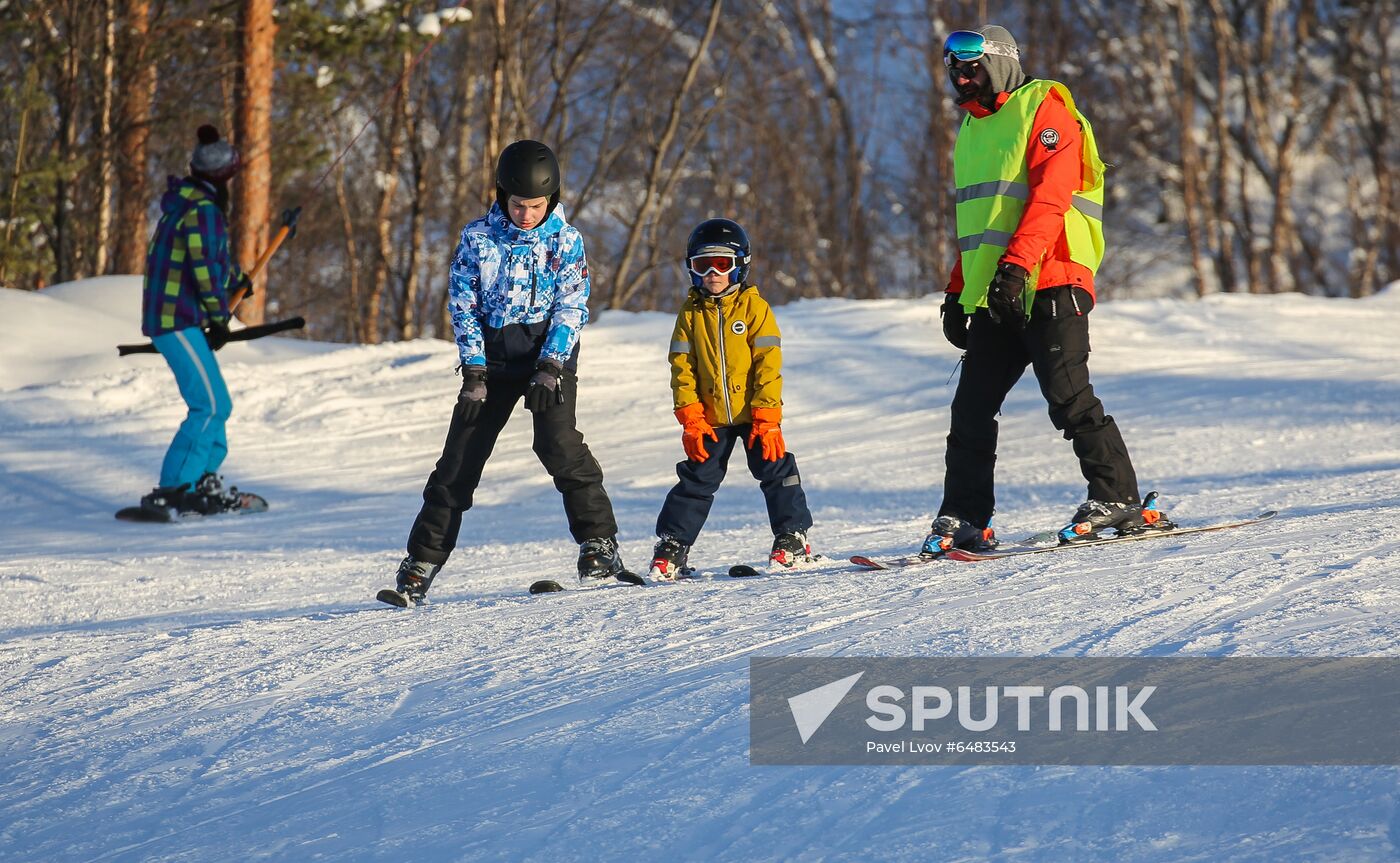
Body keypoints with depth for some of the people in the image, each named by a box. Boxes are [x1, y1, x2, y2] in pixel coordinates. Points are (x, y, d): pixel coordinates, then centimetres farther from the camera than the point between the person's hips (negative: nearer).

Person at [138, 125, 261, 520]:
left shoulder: (188, 204, 18)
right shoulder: (203, 210, -14)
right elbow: (205, 266, -21)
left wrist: (236, 279, 52)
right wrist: (220, 317, -12)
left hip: (169, 319, 10)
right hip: (179, 322, -10)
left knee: (216, 404, 17)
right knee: (210, 406, -15)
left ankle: (204, 484, 24)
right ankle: (169, 493, -20)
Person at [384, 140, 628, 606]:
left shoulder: (565, 240, -3)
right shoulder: (478, 237, 0)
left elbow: (571, 307, -6)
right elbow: (463, 305, 0)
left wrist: (549, 367, -18)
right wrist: (473, 371, -8)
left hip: (550, 351, -2)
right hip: (492, 357, 2)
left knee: (557, 442, -24)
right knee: (458, 461, 0)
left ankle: (599, 543, -15)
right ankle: (420, 567, 5)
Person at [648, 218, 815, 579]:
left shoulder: (754, 308, -4)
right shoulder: (690, 313, 3)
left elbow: (768, 364, -7)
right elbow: (682, 369, 2)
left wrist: (766, 417, -13)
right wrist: (690, 419, -6)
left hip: (755, 414, -2)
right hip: (710, 418, 2)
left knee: (775, 472, 0)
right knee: (696, 481, 4)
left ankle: (793, 537, 11)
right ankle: (672, 546, 10)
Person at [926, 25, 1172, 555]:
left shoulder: (1043, 109, -3)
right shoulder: (972, 128, 23)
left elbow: (1050, 195, -16)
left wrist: (1016, 264, -25)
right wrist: (958, 292, 19)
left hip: (1048, 286, -8)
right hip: (992, 294, 8)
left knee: (1067, 397, -11)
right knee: (971, 408, 3)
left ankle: (1118, 498, -4)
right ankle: (963, 519, 6)